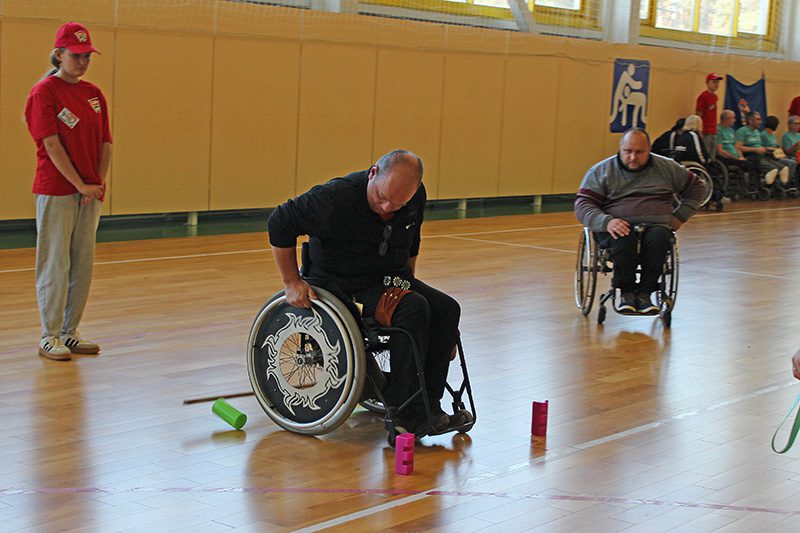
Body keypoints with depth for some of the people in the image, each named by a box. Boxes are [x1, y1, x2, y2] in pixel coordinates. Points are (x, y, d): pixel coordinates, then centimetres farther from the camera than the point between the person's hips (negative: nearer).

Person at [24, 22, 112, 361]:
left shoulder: (94, 94, 12)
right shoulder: (44, 92, -7)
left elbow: (105, 142, 11)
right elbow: (52, 145, -14)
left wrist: (99, 182, -3)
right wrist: (81, 185, -16)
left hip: (90, 192, 6)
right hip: (56, 192, -6)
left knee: (82, 265, 9)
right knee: (55, 264, -2)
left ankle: (69, 331, 19)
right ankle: (49, 337, 6)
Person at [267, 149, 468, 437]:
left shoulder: (416, 196, -3)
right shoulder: (336, 198, -23)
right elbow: (280, 223, -14)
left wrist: (409, 281, 17)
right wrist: (292, 282, -12)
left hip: (390, 279, 7)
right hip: (345, 287, -7)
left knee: (447, 309, -16)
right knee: (413, 308, -29)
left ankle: (429, 405, -12)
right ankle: (404, 412, -24)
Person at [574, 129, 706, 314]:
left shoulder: (667, 168, 15)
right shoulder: (601, 171, 8)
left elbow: (696, 188, 26)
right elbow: (582, 205, 0)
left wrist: (679, 217, 12)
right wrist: (606, 221, -20)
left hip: (655, 225, 1)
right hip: (617, 227, -1)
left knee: (659, 237, -35)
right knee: (624, 238, -38)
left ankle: (644, 293, -25)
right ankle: (626, 292, -22)